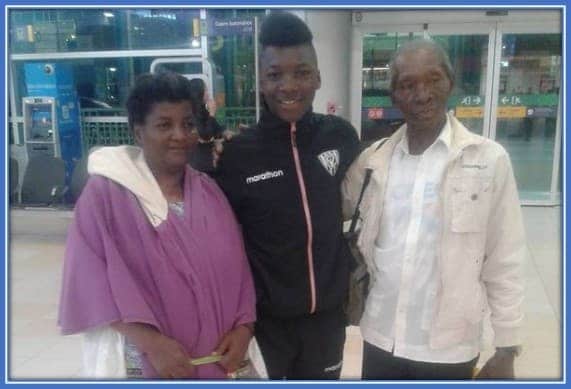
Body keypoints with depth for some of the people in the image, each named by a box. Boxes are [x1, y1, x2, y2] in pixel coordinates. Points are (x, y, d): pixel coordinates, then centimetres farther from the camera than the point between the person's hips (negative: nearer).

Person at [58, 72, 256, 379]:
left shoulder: (209, 191, 6)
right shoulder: (104, 192, -8)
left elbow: (237, 267, 3)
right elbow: (93, 278, -13)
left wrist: (243, 327, -10)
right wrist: (151, 342, -19)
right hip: (145, 360, -4)